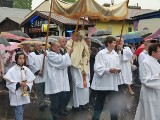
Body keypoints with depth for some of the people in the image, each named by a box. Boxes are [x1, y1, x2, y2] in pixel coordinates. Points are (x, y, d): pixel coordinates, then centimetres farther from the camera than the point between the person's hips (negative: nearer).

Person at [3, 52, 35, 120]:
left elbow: (30, 81, 4)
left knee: (20, 113, 19)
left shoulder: (26, 69, 1)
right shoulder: (11, 71, -13)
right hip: (16, 96, -5)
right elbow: (9, 84, -13)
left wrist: (27, 86, -15)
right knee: (19, 114, -4)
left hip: (24, 95, 5)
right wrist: (19, 84, -21)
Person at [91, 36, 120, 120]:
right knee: (99, 104, 7)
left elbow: (117, 66, 12)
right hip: (103, 83, -4)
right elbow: (97, 68, -14)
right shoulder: (101, 53, -9)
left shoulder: (115, 55, 7)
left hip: (113, 84, 4)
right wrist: (108, 70, -24)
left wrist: (117, 70, -10)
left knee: (113, 104, 8)